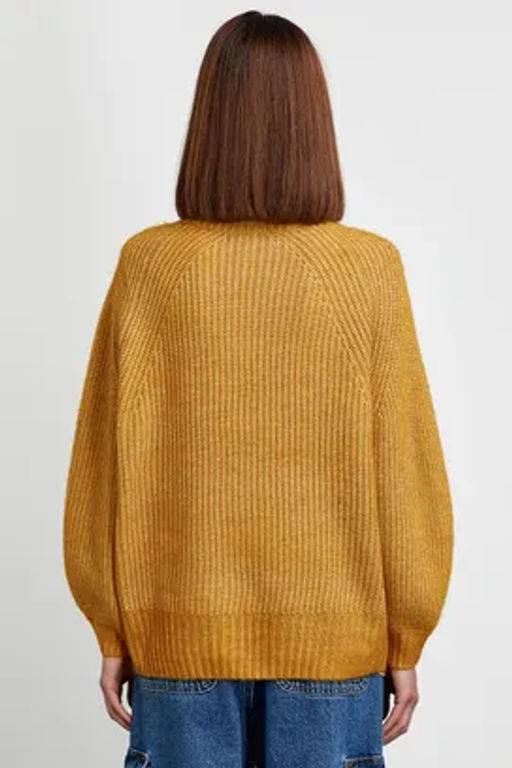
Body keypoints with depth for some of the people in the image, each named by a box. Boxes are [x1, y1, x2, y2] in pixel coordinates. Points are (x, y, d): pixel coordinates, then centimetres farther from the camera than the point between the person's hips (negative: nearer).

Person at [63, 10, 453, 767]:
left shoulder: (149, 265, -10)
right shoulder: (370, 271, -11)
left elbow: (111, 467, -6)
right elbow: (404, 469, -7)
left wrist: (112, 629, 6)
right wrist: (406, 640, 4)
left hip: (182, 631, 1)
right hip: (332, 634, 0)